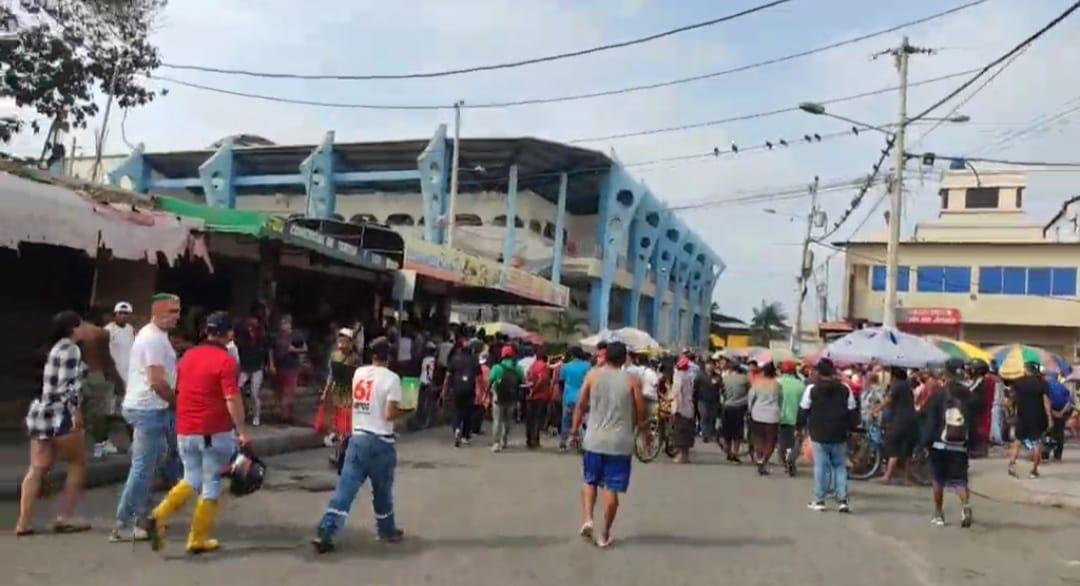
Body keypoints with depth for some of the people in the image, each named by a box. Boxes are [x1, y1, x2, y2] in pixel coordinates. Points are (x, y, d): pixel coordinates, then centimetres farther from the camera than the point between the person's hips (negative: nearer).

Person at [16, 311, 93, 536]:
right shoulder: (71, 349, -10)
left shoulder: (58, 347, 19)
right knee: (78, 463, 4)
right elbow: (68, 385, -18)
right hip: (59, 415, -9)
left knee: (37, 469, 6)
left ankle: (24, 522, 4)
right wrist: (76, 412, -19)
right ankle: (65, 517, 4)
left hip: (41, 411, 9)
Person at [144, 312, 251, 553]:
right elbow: (232, 400, -19)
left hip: (185, 430, 6)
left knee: (192, 479, 20)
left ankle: (159, 516, 0)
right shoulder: (225, 360, -13)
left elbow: (179, 392, 17)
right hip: (215, 432, -6)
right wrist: (243, 432, -16)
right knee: (211, 483, 7)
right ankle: (198, 539, 12)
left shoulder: (188, 355, 9)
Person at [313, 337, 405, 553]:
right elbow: (390, 414, -16)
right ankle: (387, 530, 31)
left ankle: (323, 534, -6)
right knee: (382, 491, 14)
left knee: (344, 489, 2)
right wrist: (400, 412, 3)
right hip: (380, 442, -4)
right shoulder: (391, 378, -12)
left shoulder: (359, 373, 6)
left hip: (358, 438, 4)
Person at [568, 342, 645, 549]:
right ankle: (604, 534, 11)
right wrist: (642, 428, 16)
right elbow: (640, 414, -3)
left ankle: (587, 519, 0)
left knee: (590, 481, 18)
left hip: (594, 440, 1)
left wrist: (574, 432, 10)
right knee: (611, 488, 6)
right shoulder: (633, 380, -3)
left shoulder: (593, 375, 0)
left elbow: (580, 406, 1)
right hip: (621, 442, -1)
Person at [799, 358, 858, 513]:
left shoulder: (811, 389, -7)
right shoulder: (845, 389, 1)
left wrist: (800, 427, 12)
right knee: (840, 466, 11)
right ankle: (842, 500, 5)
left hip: (819, 436, -2)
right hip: (839, 436, 2)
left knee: (820, 467, 4)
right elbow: (852, 412, 5)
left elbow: (803, 411, -3)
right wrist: (851, 428, 19)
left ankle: (819, 501, 7)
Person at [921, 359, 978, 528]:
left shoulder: (938, 396, -6)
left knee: (938, 480, 11)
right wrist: (971, 443, 6)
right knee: (959, 480, 3)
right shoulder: (971, 397, 0)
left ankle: (938, 514, 17)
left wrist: (926, 441, 1)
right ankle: (966, 505, -23)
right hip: (960, 447, 1)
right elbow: (974, 424, 0)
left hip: (939, 445, -1)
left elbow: (931, 422, -6)